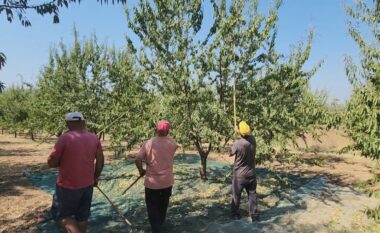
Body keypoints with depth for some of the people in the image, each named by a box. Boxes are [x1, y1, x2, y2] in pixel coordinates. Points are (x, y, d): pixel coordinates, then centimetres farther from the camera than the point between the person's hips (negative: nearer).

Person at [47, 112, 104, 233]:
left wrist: (64, 160, 7)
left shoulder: (64, 138, -14)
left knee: (61, 215, 12)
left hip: (68, 186, -5)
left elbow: (51, 163, -11)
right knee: (82, 217, 17)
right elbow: (100, 160, 5)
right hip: (87, 185, 5)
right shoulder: (94, 138, 1)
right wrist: (95, 177, 17)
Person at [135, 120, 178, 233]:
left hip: (152, 182, -3)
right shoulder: (173, 144, -5)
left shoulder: (148, 143, -12)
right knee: (163, 206, 22)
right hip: (167, 181, 3)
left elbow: (138, 159, -15)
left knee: (153, 207, 10)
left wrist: (141, 171, 1)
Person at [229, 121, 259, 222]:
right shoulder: (253, 140, -11)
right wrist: (238, 131, 24)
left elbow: (230, 153, -7)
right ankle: (254, 215, 16)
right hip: (251, 174, 4)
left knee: (236, 195, 13)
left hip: (239, 175, -3)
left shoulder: (238, 143, -25)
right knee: (252, 194, 13)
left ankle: (235, 214, 27)